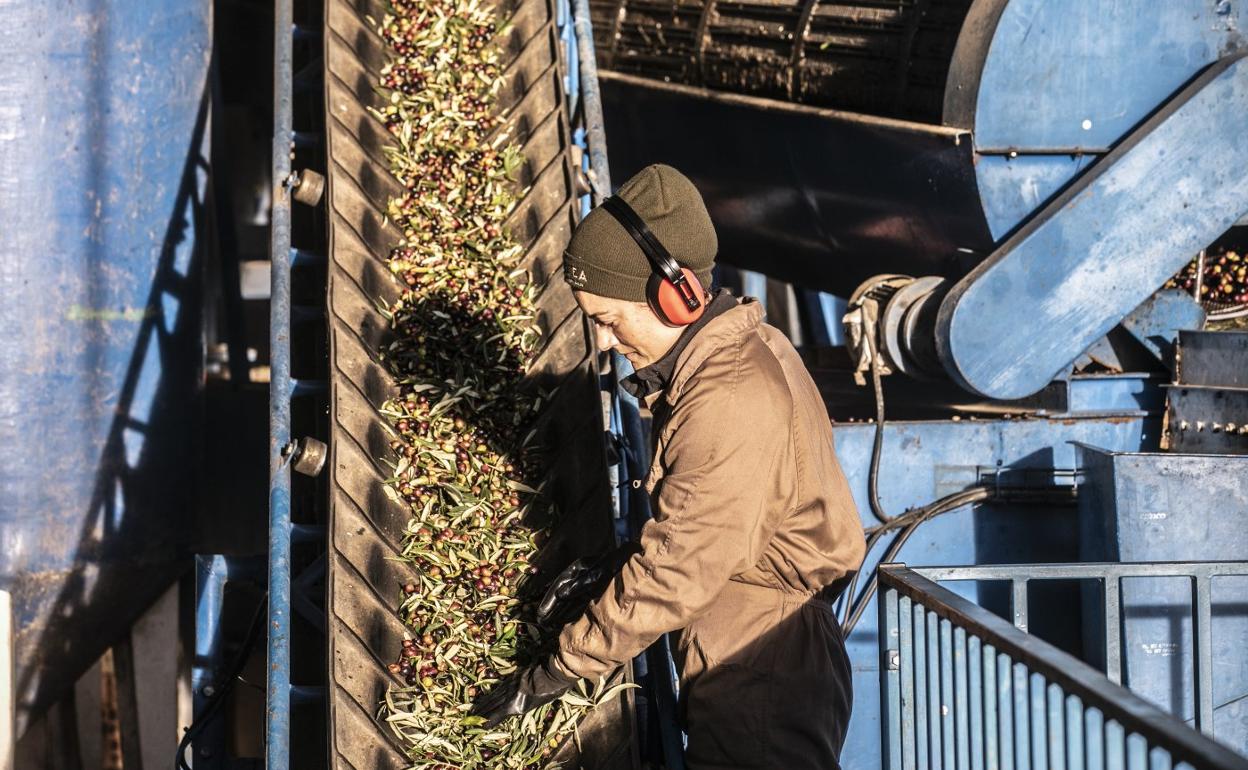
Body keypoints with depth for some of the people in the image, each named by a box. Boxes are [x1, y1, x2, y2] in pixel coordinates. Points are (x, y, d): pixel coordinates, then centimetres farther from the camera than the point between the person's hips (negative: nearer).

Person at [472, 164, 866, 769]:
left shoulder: (730, 405, -26)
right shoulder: (740, 350, 5)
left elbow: (673, 572, -23)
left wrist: (562, 667, -14)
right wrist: (606, 568, 9)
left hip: (762, 680, -10)